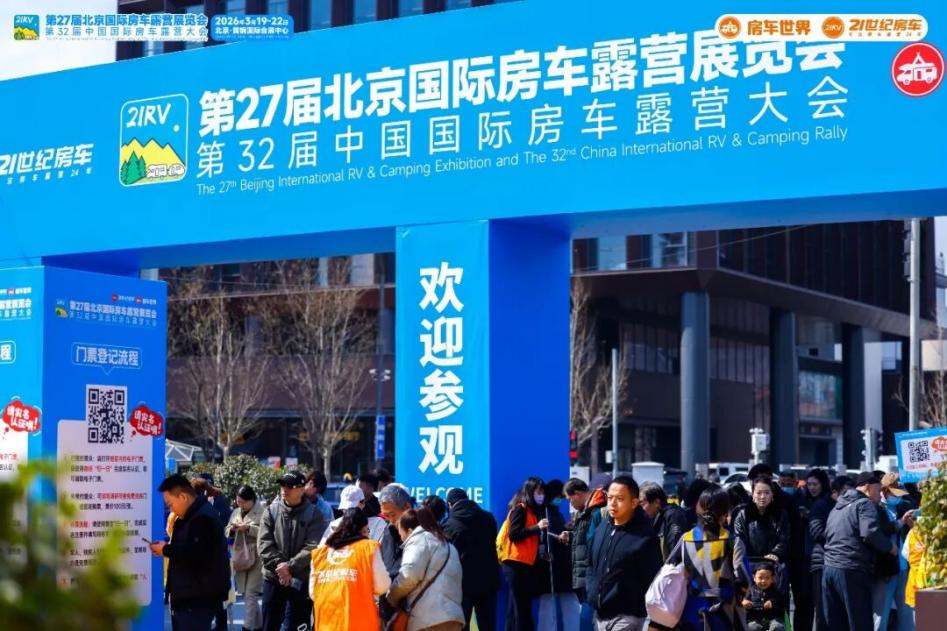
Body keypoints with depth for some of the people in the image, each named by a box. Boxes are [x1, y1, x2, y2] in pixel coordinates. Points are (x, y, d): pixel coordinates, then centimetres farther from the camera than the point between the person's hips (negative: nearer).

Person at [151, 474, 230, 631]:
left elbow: (194, 554, -28)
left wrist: (166, 550, -14)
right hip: (189, 594, 11)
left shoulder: (203, 518, -19)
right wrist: (167, 547, 7)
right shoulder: (193, 515, 16)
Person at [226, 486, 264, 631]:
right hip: (240, 558, 7)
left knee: (251, 594, -10)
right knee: (247, 594, 11)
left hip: (256, 558, -7)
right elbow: (226, 533, 17)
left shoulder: (262, 513, -8)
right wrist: (231, 529, -5)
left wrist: (248, 528, -20)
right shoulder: (235, 513, 13)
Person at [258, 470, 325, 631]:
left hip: (302, 580, -2)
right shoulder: (271, 511, 2)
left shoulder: (313, 514, -3)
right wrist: (279, 565, -17)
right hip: (273, 578, 2)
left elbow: (312, 548, -12)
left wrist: (290, 566, -20)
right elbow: (264, 543, -4)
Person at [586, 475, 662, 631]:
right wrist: (593, 592, 8)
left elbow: (652, 580, -13)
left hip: (626, 616, -8)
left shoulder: (645, 537, -14)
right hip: (601, 613, 8)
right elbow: (592, 564, 21)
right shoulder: (603, 527, 8)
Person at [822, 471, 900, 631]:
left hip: (829, 567, 8)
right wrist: (890, 547, -6)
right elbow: (870, 533, -21)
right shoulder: (864, 504, -5)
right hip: (852, 570, -8)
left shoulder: (839, 506, 22)